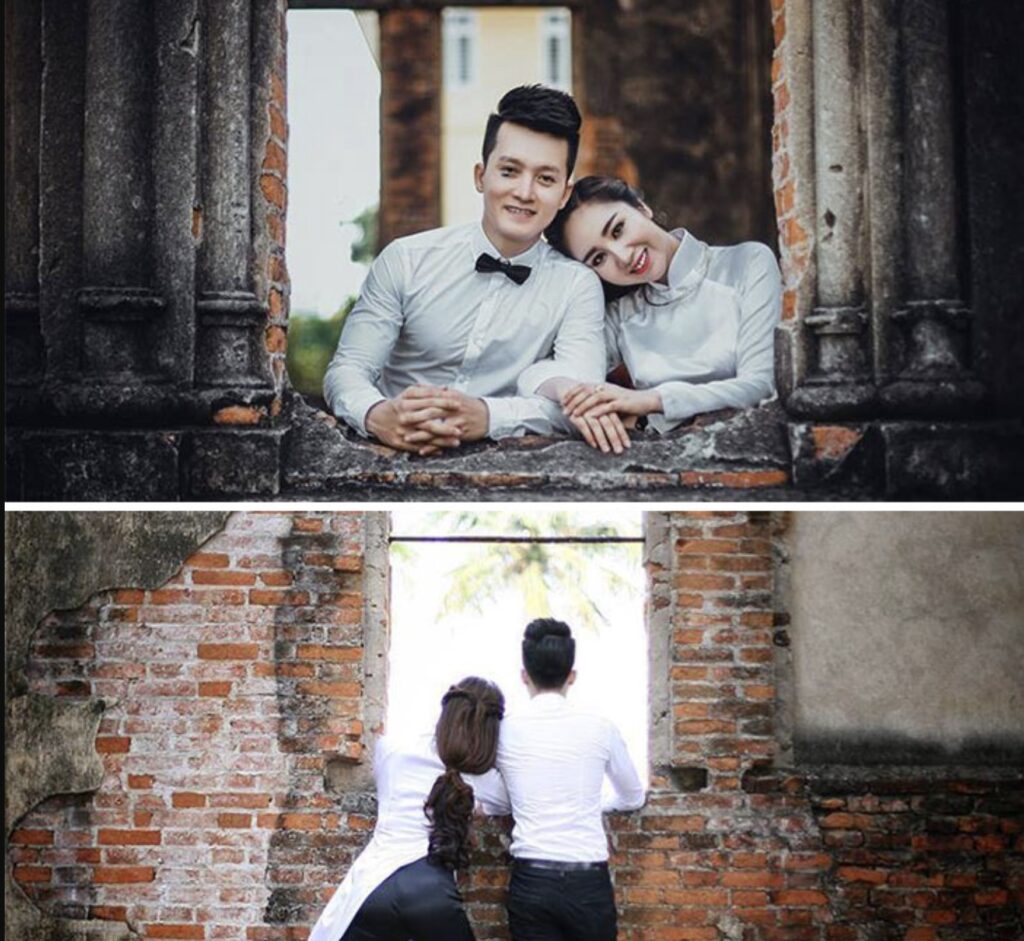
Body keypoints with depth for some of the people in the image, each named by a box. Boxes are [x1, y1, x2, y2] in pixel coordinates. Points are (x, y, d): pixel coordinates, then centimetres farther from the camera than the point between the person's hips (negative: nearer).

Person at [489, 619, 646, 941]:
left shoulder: (506, 730, 1)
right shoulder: (599, 728, 0)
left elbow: (495, 803, 17)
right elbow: (633, 798, 18)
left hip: (532, 883, 1)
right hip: (588, 884, 0)